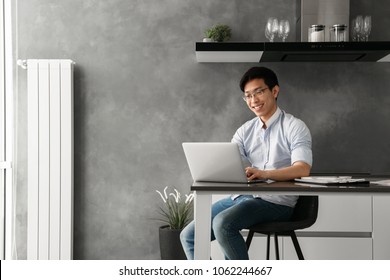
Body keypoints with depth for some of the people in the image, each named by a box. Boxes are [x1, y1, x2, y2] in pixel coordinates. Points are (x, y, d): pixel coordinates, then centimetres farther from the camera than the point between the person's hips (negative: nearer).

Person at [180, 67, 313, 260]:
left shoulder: (294, 127, -2)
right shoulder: (245, 130, 15)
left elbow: (303, 169, -18)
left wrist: (264, 173, -36)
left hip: (275, 201, -6)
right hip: (241, 196, 7)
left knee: (223, 224, -31)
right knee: (189, 235, -6)